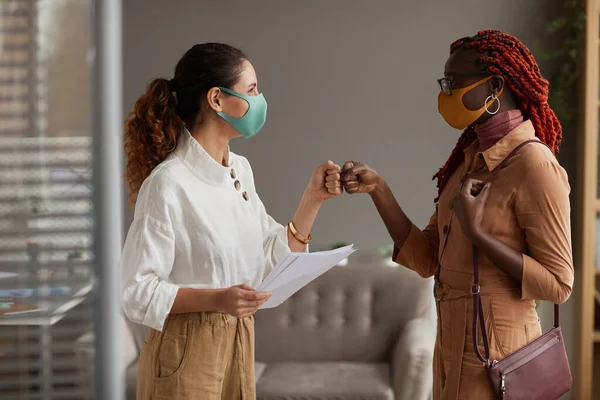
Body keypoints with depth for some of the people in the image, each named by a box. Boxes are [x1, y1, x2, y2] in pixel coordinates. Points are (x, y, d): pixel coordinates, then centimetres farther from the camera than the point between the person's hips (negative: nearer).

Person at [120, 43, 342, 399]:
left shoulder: (241, 170, 6)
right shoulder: (169, 182, -18)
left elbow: (275, 259, 7)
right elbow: (137, 291, -17)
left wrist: (313, 198, -1)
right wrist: (216, 299, -28)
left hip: (240, 346, 7)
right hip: (186, 352, -7)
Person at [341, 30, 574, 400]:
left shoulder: (532, 164, -17)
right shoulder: (470, 159, 7)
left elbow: (557, 284, -18)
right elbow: (426, 260, 3)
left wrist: (477, 233, -24)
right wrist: (378, 189, -5)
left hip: (494, 355, -7)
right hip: (453, 347, 8)